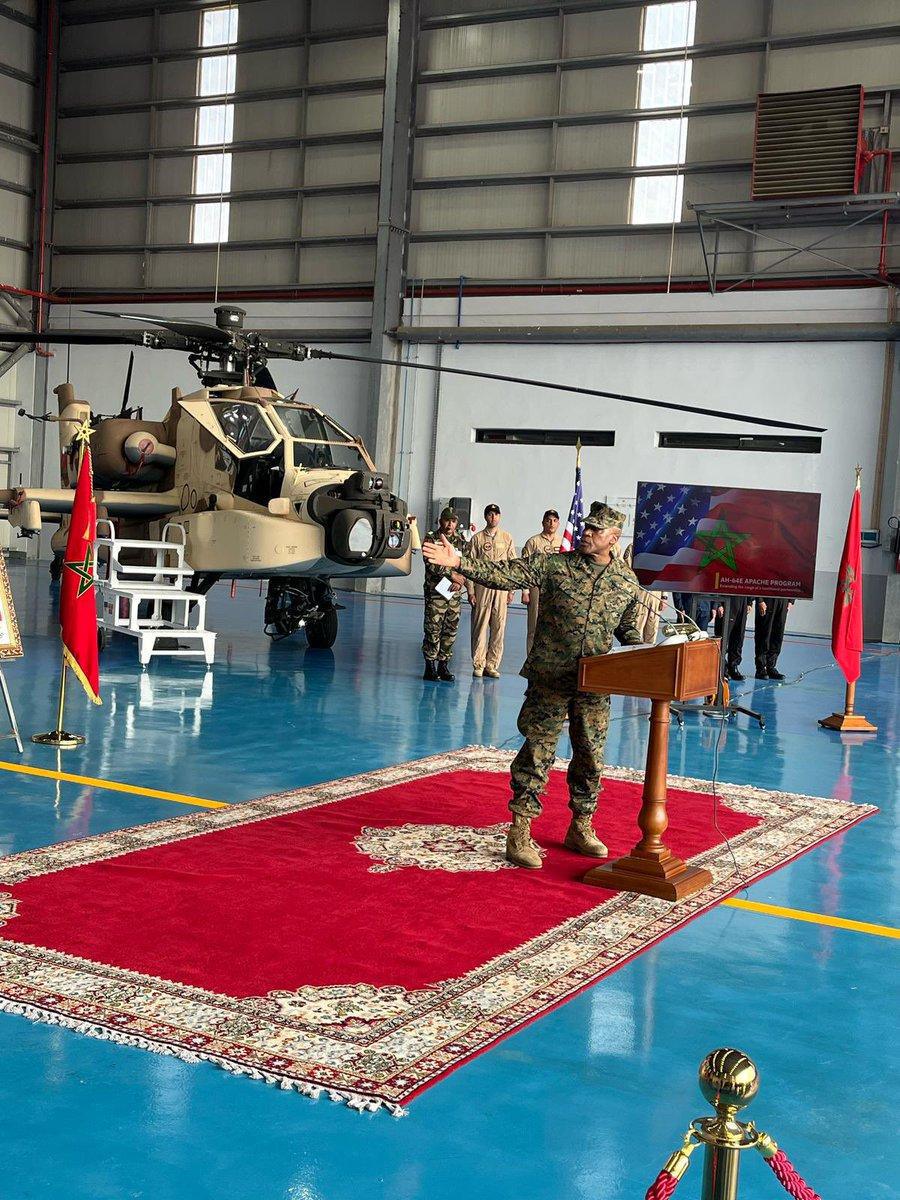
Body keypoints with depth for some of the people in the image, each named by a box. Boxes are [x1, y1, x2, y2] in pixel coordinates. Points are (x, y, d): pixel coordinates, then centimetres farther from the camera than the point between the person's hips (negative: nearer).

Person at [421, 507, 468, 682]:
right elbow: (431, 564, -11)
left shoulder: (461, 541, 13)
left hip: (454, 592, 4)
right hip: (435, 591, -4)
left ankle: (443, 666, 14)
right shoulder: (431, 539, 0)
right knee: (433, 630, -5)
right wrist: (451, 575, -15)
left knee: (451, 630, 5)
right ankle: (430, 667, 2)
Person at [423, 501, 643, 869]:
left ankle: (581, 828, 28)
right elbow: (502, 574, -10)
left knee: (590, 757, 11)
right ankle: (519, 833, 4)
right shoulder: (553, 565, -3)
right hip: (550, 678, -3)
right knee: (537, 754, -2)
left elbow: (629, 630, 17)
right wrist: (459, 562, -22)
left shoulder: (628, 583, 6)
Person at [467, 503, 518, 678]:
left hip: (501, 587, 2)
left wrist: (511, 590, 4)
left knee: (498, 627, 1)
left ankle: (492, 664, 8)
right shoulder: (477, 538, 4)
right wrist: (470, 591, -4)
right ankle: (478, 665, 6)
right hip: (482, 586, -2)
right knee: (480, 626, -1)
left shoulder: (507, 538, 10)